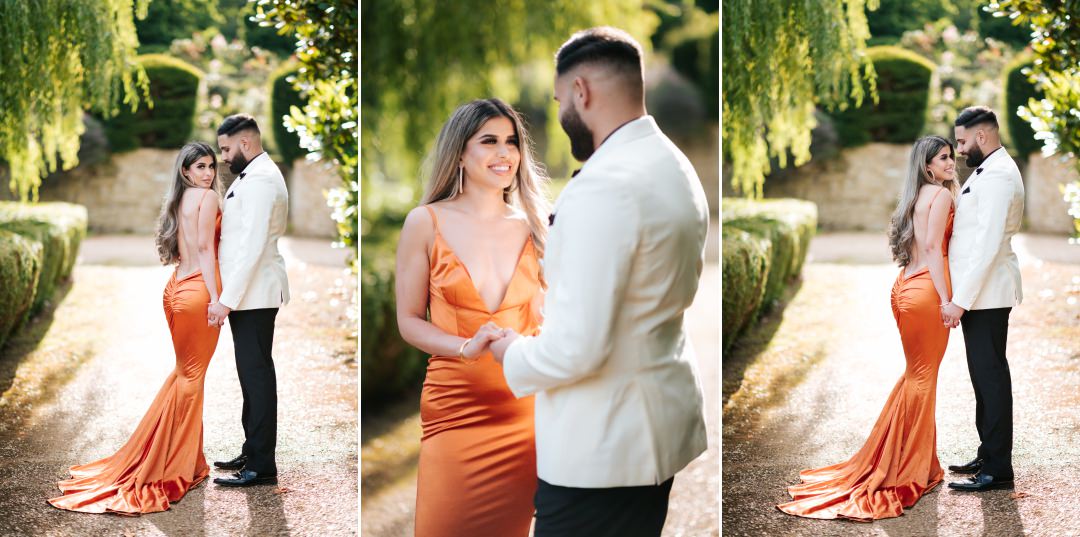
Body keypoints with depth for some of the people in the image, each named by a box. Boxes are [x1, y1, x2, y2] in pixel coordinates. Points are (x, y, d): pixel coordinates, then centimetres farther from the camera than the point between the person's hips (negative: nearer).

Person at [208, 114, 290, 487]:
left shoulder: (260, 180, -16)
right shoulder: (254, 176, 18)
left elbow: (252, 246, -22)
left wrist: (227, 300, -22)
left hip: (254, 293, -10)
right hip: (247, 293, 10)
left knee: (256, 373, -8)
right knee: (253, 372, 15)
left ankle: (262, 466, -6)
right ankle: (253, 451, 24)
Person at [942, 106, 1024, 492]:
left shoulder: (997, 176, -17)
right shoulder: (987, 171, 17)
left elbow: (988, 245, -23)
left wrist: (961, 300, -23)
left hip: (986, 293, -11)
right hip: (979, 293, 11)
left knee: (990, 375, -7)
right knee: (984, 374, 16)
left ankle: (998, 470, -4)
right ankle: (989, 455, 25)